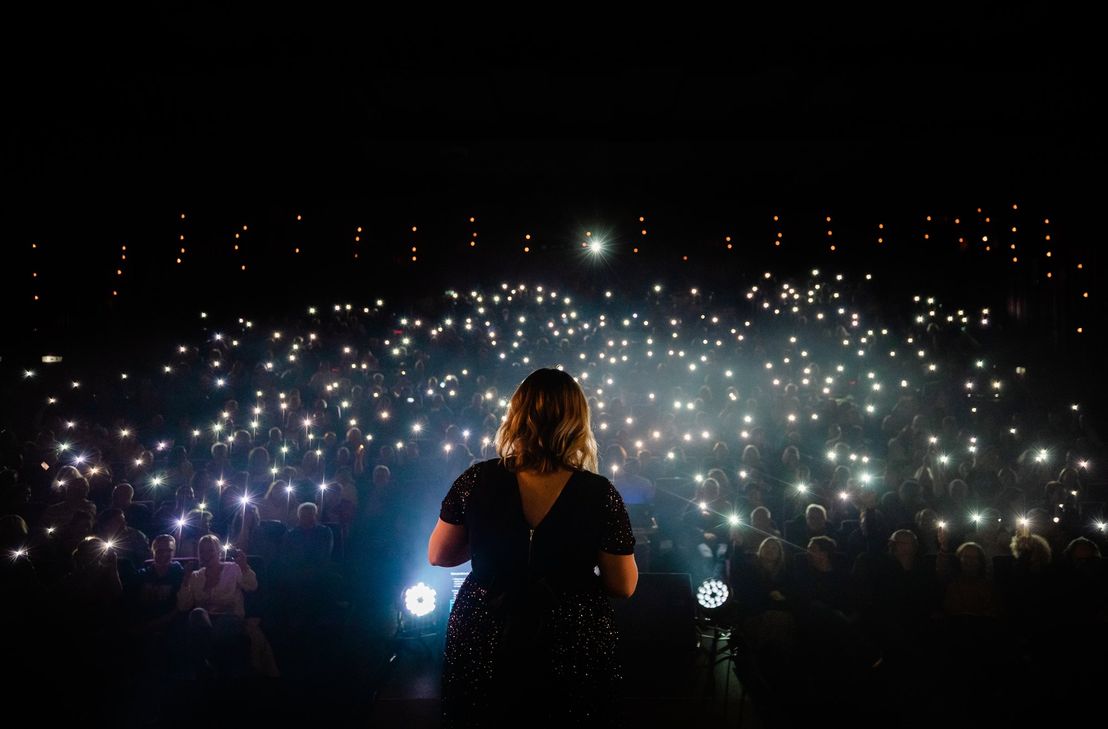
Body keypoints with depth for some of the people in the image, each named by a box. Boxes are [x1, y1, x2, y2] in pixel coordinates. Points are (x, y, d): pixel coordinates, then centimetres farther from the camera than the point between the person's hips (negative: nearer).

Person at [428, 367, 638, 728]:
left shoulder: (476, 480, -14)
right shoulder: (600, 494, -17)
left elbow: (438, 556, 0)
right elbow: (623, 586, -8)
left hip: (482, 644, 1)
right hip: (572, 649, 0)